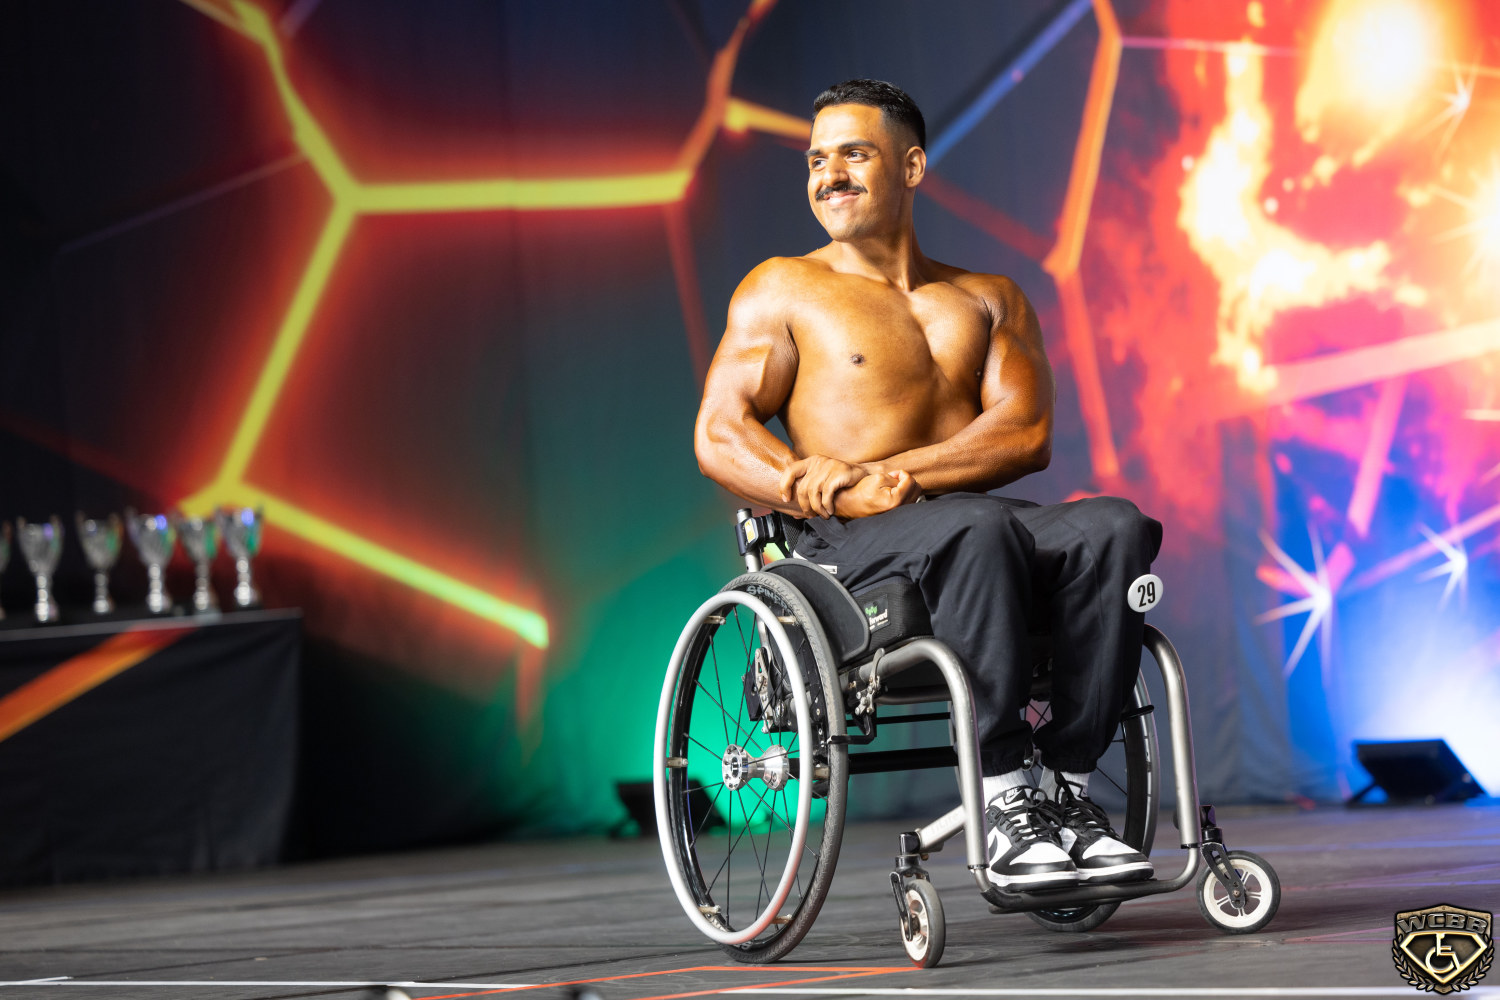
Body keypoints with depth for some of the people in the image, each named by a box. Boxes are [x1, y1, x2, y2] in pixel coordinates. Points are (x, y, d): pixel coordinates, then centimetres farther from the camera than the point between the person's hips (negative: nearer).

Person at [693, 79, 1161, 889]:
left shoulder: (991, 300, 21)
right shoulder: (783, 290, 14)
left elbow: (1025, 432, 4)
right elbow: (718, 438, 1)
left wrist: (894, 472, -14)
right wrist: (851, 496, -15)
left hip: (979, 529, 4)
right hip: (847, 551, -3)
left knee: (1114, 525, -27)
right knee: (978, 528, -37)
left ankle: (1068, 786, -26)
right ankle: (1003, 802, -37)